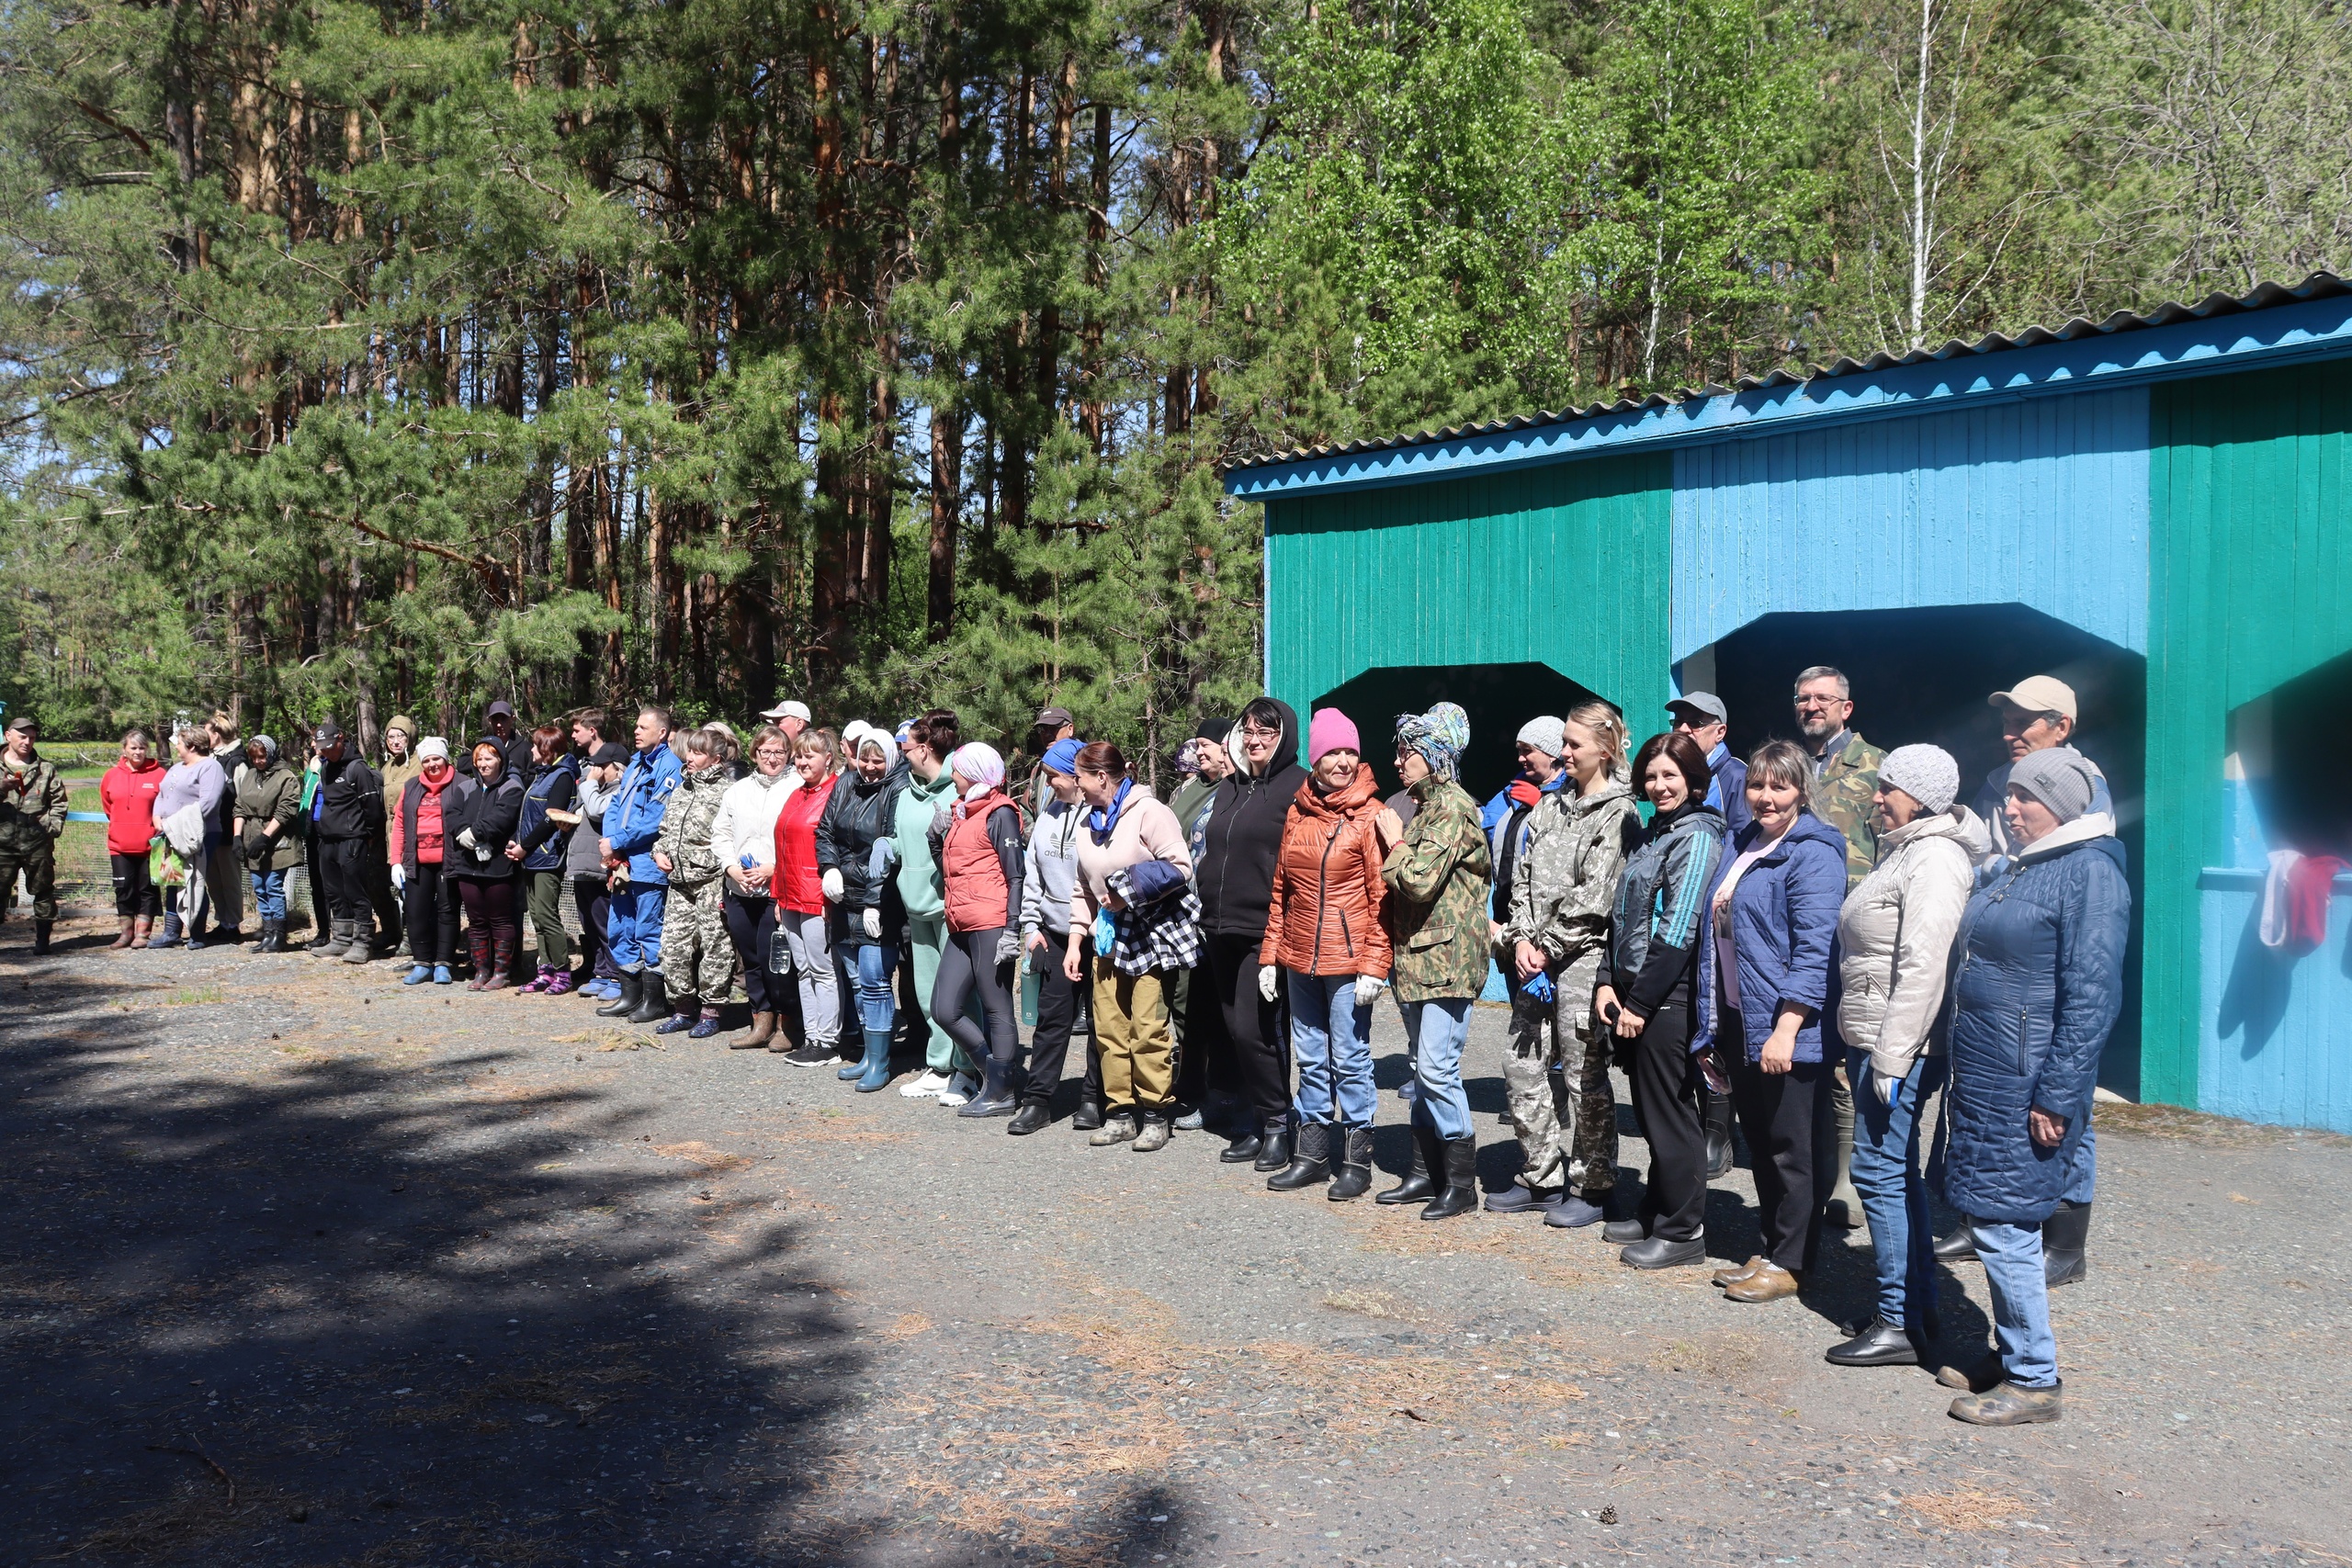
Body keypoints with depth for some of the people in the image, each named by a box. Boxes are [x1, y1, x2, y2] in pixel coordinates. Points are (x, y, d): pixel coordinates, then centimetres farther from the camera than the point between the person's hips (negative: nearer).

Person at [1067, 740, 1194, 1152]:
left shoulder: (1148, 812, -10)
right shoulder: (1090, 822, 14)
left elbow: (1180, 867, -17)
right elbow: (1083, 890, 18)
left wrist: (1130, 894, -17)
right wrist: (1075, 940, 12)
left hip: (1149, 933, -7)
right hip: (1108, 936, 7)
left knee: (1148, 1027, -8)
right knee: (1109, 1027, 5)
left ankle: (1155, 1114, 1)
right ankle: (1120, 1112, 13)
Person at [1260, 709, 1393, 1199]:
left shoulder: (1370, 815, -7)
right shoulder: (1298, 812, 9)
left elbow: (1382, 895, -10)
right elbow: (1280, 888, 13)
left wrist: (1374, 965, -15)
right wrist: (1270, 954, 9)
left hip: (1348, 961, -5)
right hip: (1301, 959, 6)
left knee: (1351, 1061, 1)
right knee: (1310, 1059, 14)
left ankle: (1357, 1162, 12)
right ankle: (1312, 1155, 24)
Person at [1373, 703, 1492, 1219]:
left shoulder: (1452, 807, -13)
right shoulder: (1423, 806, 18)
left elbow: (1420, 880, -22)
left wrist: (1395, 843, -7)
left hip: (1447, 958, -10)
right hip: (1416, 955, 10)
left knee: (1437, 1067, -10)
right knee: (1423, 1067, 13)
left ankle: (1461, 1183, -2)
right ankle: (1425, 1173, 20)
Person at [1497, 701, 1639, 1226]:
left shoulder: (1619, 814, -7)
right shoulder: (1551, 806, 15)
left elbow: (1594, 896, -14)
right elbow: (1524, 876, 12)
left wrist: (1547, 947, -12)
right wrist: (1521, 938, -2)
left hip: (1582, 956, -7)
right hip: (1536, 956, 8)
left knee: (1585, 1076, -2)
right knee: (1522, 1067, 9)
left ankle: (1598, 1189, 10)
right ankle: (1541, 1179, 21)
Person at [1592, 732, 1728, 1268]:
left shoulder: (1697, 838, -12)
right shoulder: (1651, 834, 15)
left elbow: (1677, 931, -18)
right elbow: (1623, 914, 16)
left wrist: (1642, 1003, -17)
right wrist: (1608, 982, 5)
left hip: (1669, 999, -8)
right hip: (1635, 996, 9)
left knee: (1671, 1114, -2)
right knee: (1649, 1112, 16)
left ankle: (1683, 1232, 7)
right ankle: (1656, 1213, 27)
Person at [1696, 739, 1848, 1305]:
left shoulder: (1812, 854, -13)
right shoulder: (1742, 845, 14)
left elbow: (1814, 950, -20)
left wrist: (1786, 1029, -24)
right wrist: (1713, 1025, 18)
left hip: (1786, 1031, -8)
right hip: (1738, 1024, 9)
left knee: (1791, 1151, 3)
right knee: (1759, 1144, 16)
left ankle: (1790, 1264, 14)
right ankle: (1771, 1251, 28)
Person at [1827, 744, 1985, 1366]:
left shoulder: (1934, 859, -16)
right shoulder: (1903, 851, 16)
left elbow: (1921, 968, -23)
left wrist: (1892, 1058, -24)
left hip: (1900, 1045, -11)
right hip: (1872, 1039, 11)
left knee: (1880, 1171, -7)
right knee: (1898, 1173, 15)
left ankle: (1900, 1325, 0)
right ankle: (1920, 1308, 24)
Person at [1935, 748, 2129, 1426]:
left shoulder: (2091, 872, -14)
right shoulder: (2018, 868, 14)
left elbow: (2092, 996, -18)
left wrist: (2056, 1098, -20)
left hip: (2026, 1088, -9)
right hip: (1983, 1081, 9)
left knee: (2005, 1228, -4)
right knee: (1995, 1222, 15)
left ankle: (2036, 1380, 7)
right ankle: (2012, 1354, 28)